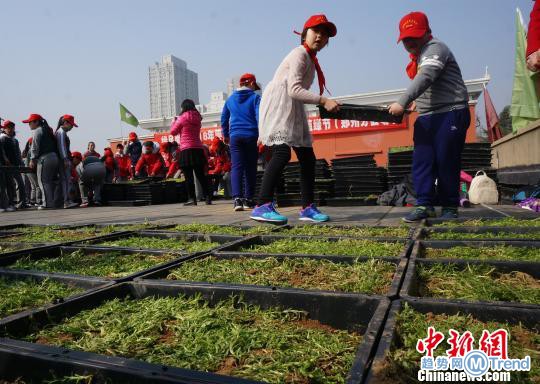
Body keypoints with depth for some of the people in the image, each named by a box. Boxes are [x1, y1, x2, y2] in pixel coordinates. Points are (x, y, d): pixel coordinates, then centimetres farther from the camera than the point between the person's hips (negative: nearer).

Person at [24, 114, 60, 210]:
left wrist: (32, 159, -6)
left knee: (43, 181, -5)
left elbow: (35, 147, -10)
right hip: (54, 156, 9)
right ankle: (51, 202, 13)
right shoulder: (48, 130, 22)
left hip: (44, 158, -9)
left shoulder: (37, 131, -3)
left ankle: (47, 204, -7)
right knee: (50, 181, 12)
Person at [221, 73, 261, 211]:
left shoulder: (230, 99, 14)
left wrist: (226, 135, 30)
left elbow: (224, 118, 19)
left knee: (236, 167, -4)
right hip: (251, 136, -2)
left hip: (235, 136, 2)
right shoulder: (255, 97, 3)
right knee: (250, 168, 6)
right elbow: (259, 117, -9)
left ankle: (237, 198, -19)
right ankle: (248, 199, 7)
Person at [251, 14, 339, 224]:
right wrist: (323, 101, -26)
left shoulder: (310, 58, 22)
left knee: (307, 158, 4)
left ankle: (308, 207, 9)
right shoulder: (300, 54, -8)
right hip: (278, 104, -10)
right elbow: (294, 90, -21)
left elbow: (297, 91, 15)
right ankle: (262, 206, -25)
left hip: (292, 109, 10)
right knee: (282, 153, -25)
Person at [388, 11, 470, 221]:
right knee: (421, 161, -1)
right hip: (426, 117, 8)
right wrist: (419, 105, 12)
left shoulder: (435, 48, -7)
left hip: (450, 114, -8)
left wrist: (402, 103, -33)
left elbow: (425, 78, -25)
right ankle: (424, 205, 0)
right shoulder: (418, 56, 21)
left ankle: (450, 208, 7)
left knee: (446, 162, -4)